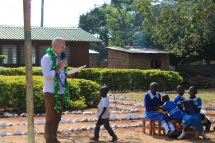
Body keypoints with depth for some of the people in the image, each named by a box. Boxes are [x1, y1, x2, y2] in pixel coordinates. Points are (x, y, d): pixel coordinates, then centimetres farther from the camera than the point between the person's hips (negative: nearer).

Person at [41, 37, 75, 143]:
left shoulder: (59, 58, 13)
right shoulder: (47, 58, -11)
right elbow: (47, 75, -21)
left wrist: (67, 75, 3)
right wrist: (59, 68, -21)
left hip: (60, 92, 8)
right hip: (51, 93, -8)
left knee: (57, 118, 13)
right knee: (50, 118, 0)